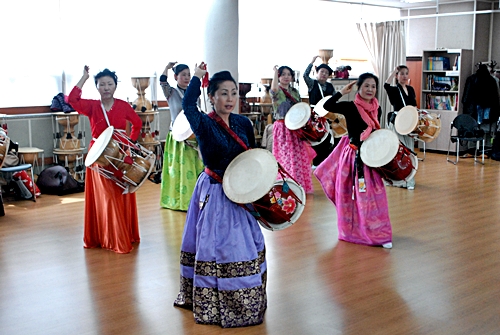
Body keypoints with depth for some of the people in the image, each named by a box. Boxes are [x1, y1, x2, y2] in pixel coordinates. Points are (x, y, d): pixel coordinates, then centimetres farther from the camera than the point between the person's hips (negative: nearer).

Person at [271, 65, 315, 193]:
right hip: (283, 128, -6)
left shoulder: (295, 92, 15)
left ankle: (301, 186, 14)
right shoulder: (276, 91, -4)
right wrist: (275, 71, -21)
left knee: (300, 157, 5)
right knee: (286, 158, -7)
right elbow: (274, 89, -29)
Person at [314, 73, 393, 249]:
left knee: (374, 196, 4)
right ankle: (352, 231, 21)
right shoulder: (350, 107, -10)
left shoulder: (377, 109, 5)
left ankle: (379, 234, 11)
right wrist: (343, 91, -23)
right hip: (352, 155, -4)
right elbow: (327, 106, -25)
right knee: (351, 195, 6)